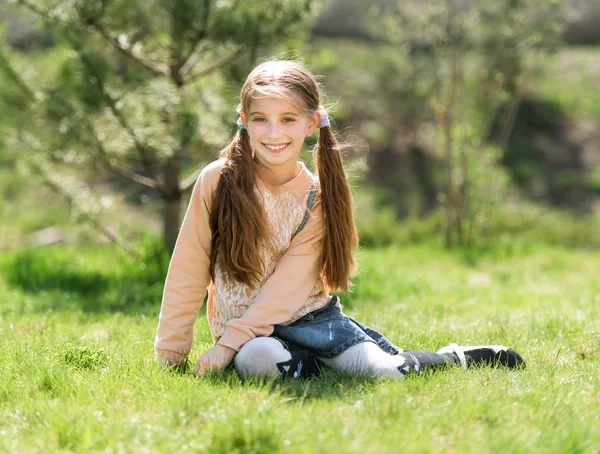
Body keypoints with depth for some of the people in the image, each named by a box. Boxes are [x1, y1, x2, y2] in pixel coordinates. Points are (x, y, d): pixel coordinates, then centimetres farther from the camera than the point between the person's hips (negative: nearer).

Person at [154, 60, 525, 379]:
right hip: (250, 337, -1)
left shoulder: (316, 198, -5)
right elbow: (187, 272, -5)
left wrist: (227, 344, -23)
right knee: (257, 359, -36)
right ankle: (334, 365, -9)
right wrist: (171, 352, -5)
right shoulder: (218, 181, -10)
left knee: (386, 371, -20)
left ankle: (456, 358, 11)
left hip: (309, 317, 1)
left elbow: (286, 288, -13)